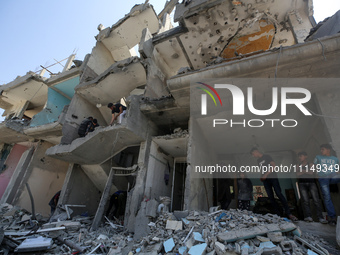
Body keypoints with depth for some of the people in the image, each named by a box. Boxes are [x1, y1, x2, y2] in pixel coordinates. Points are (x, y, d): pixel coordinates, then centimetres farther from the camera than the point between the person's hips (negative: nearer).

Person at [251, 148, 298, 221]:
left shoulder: (267, 156, -2)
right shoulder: (258, 160, 17)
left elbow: (273, 165, -12)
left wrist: (266, 174, -18)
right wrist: (261, 177, 6)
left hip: (272, 177, -6)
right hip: (265, 180, 6)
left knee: (279, 194, -15)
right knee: (270, 197, 1)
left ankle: (289, 213, -11)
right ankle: (278, 214, 5)